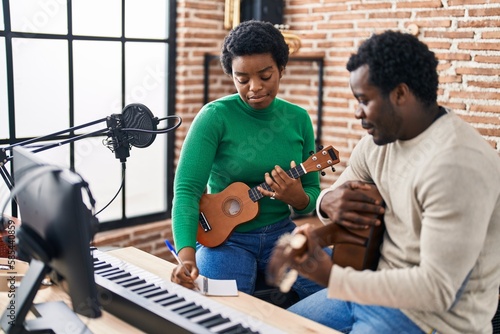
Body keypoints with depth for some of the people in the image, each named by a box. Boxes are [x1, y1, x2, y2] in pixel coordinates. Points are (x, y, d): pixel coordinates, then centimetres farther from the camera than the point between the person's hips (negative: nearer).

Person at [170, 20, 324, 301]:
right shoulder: (216, 116, -12)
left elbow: (313, 194, 7)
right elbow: (187, 189, -21)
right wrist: (187, 255, -37)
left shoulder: (298, 119, 1)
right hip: (223, 236, -4)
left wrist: (298, 198, -18)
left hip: (280, 234, 4)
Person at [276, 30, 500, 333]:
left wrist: (331, 276, -29)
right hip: (381, 286, 8)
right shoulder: (381, 139, 0)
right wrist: (328, 202, -13)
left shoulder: (457, 163, -27)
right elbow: (335, 194, 12)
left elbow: (437, 289, -28)